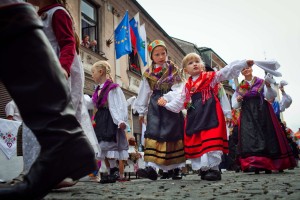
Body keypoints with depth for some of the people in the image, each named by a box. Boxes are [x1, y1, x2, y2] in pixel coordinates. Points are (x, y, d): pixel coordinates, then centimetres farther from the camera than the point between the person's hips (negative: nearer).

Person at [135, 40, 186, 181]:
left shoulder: (174, 70, 3)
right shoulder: (148, 74, 9)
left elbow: (178, 89, -6)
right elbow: (144, 93, 13)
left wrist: (166, 98, -20)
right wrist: (141, 111, 15)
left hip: (171, 106, -1)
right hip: (155, 107, 2)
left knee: (173, 135, 3)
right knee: (154, 134, -10)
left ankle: (175, 168, 14)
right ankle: (151, 167, -15)